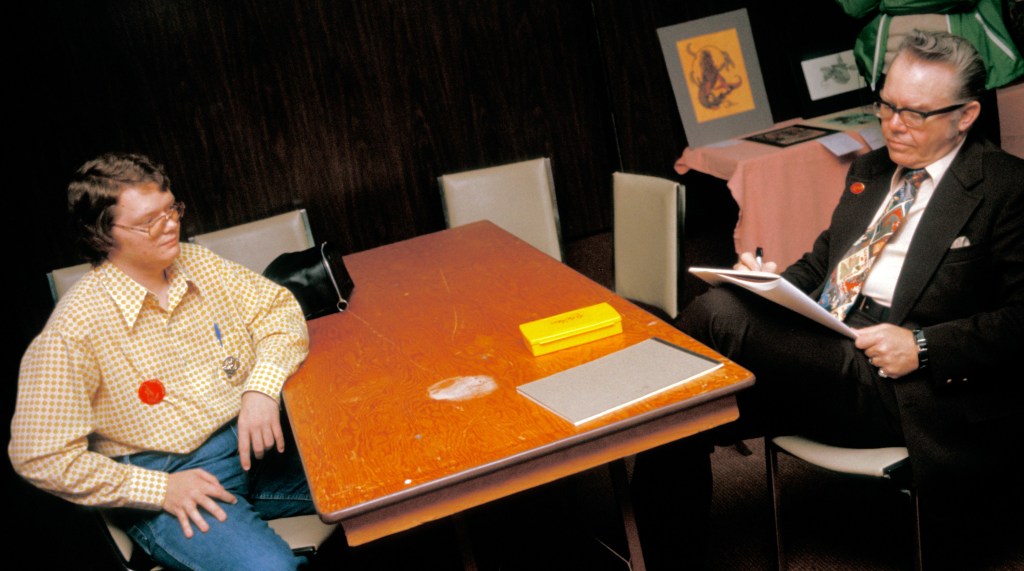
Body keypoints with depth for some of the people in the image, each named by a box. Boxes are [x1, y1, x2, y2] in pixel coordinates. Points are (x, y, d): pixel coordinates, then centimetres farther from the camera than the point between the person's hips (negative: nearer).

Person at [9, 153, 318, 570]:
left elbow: (277, 306, 10)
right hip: (168, 478, -5)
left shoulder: (197, 264, 3)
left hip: (255, 441, 6)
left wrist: (263, 388, -9)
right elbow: (41, 457, -12)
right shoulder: (74, 331, -14)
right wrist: (161, 489, -17)